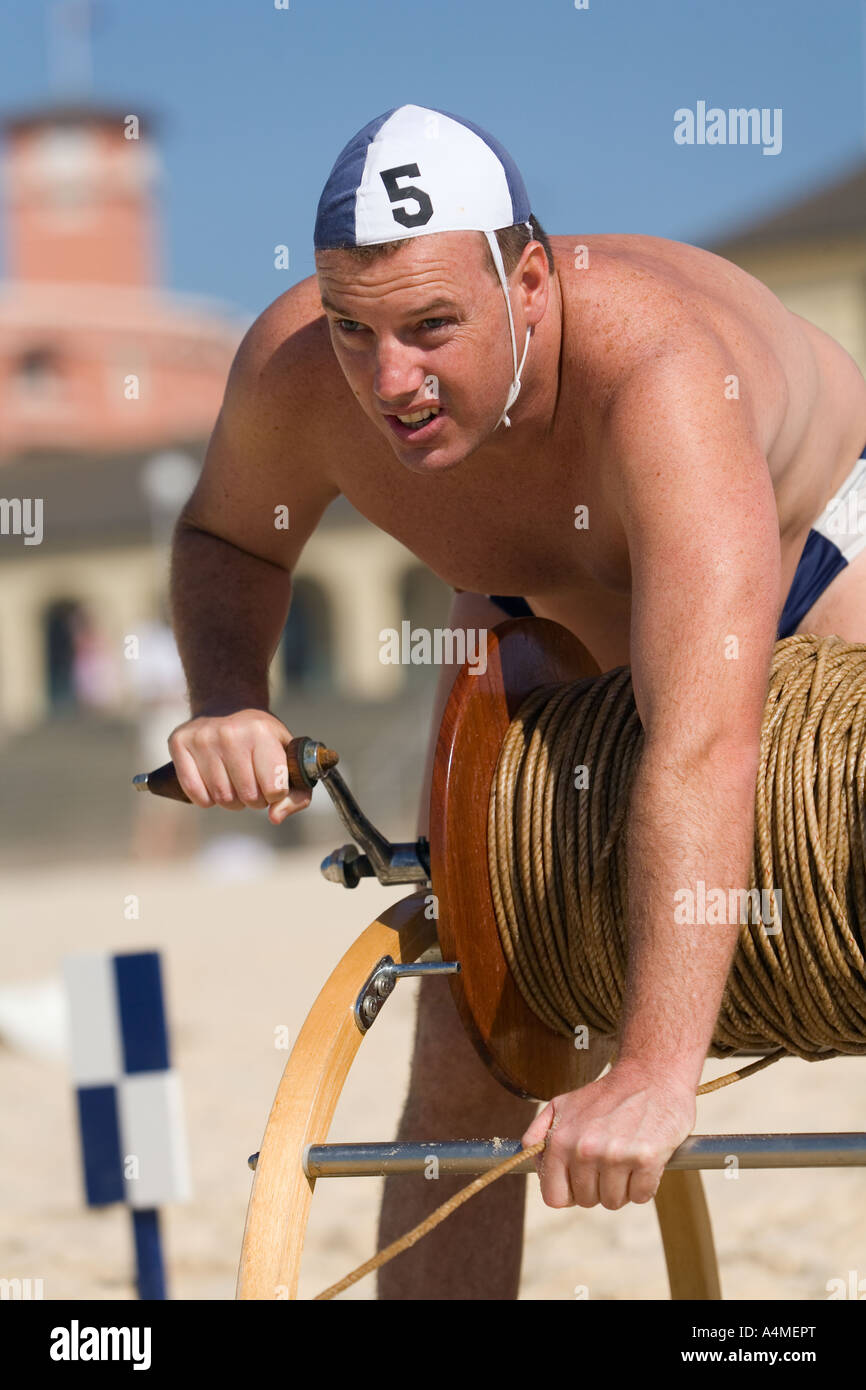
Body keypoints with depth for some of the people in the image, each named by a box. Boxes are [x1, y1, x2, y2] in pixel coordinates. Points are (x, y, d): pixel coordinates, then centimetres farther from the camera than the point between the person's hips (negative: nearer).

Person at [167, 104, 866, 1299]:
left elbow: (705, 752, -59)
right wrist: (227, 701, -28)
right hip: (550, 610, 4)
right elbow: (228, 539, -6)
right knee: (463, 1071, -5)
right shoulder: (292, 370, -33)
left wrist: (656, 1075, -67)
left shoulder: (659, 375, -49)